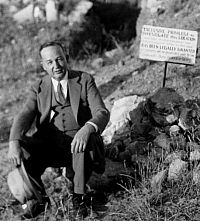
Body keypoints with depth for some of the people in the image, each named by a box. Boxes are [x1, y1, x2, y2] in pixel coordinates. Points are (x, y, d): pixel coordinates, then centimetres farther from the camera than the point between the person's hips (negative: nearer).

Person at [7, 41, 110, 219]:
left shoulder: (85, 80, 3)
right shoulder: (38, 88, 10)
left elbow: (102, 113, -9)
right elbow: (25, 116, -6)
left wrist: (87, 129, -34)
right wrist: (14, 143, -29)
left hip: (78, 140, -2)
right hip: (47, 143, 2)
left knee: (87, 141, -36)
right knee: (22, 147, -26)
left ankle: (78, 197, -17)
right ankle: (39, 198, -6)